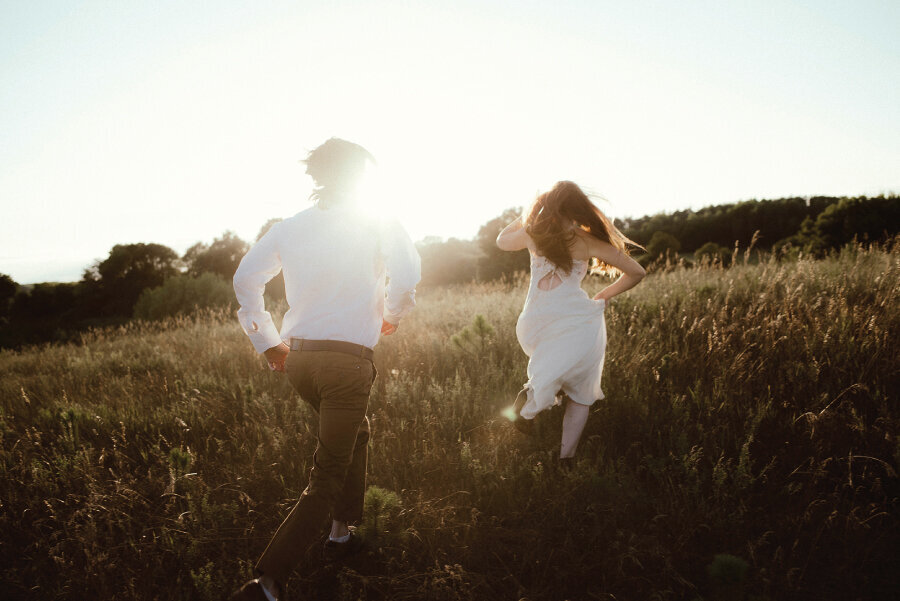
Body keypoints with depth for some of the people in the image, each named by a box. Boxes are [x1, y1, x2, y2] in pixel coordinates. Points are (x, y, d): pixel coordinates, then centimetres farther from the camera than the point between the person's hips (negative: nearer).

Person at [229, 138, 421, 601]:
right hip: (348, 358, -6)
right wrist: (391, 315, 2)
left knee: (355, 433, 30)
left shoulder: (288, 228, 8)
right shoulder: (379, 227, -4)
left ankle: (342, 533, 35)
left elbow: (245, 278, 9)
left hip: (297, 357, 6)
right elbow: (406, 275, -19)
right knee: (326, 478, -1)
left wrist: (267, 341, 17)